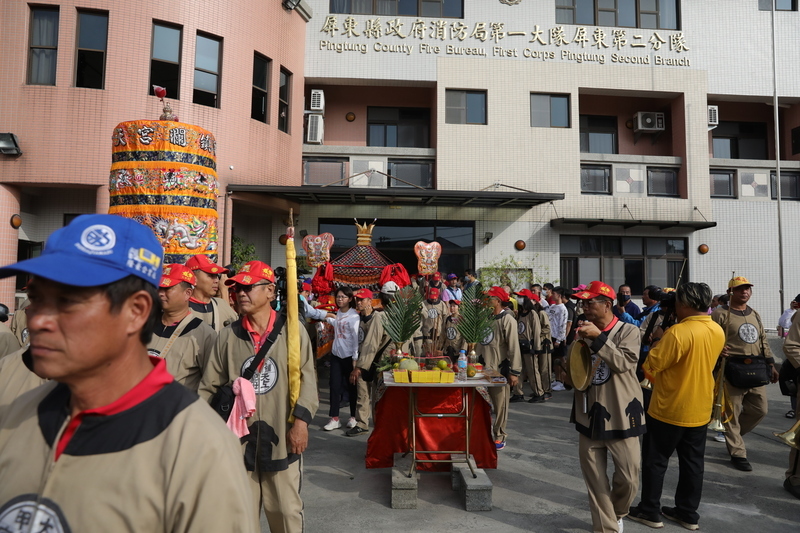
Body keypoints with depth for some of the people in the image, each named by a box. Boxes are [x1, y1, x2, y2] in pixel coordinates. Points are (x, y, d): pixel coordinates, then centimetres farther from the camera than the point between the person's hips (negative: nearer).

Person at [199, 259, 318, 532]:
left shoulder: (292, 330, -3)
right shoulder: (228, 335, 2)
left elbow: (307, 379, -5)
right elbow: (209, 385, 5)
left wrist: (301, 421, -12)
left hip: (282, 436, -1)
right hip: (239, 437, 2)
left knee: (286, 510, 12)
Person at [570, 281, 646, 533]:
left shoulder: (628, 331, -5)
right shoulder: (584, 331, 7)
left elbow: (623, 363, -22)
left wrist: (598, 337, -25)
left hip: (619, 414, -3)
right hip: (589, 414, 4)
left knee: (628, 477, 5)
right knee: (595, 478, 10)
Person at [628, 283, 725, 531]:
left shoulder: (679, 332, -25)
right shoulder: (718, 331, 1)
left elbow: (650, 366, -22)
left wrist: (657, 345, -4)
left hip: (669, 410, -7)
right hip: (700, 410, 7)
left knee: (655, 460, 7)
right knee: (692, 462, 16)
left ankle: (650, 511, 17)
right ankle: (688, 513, 27)